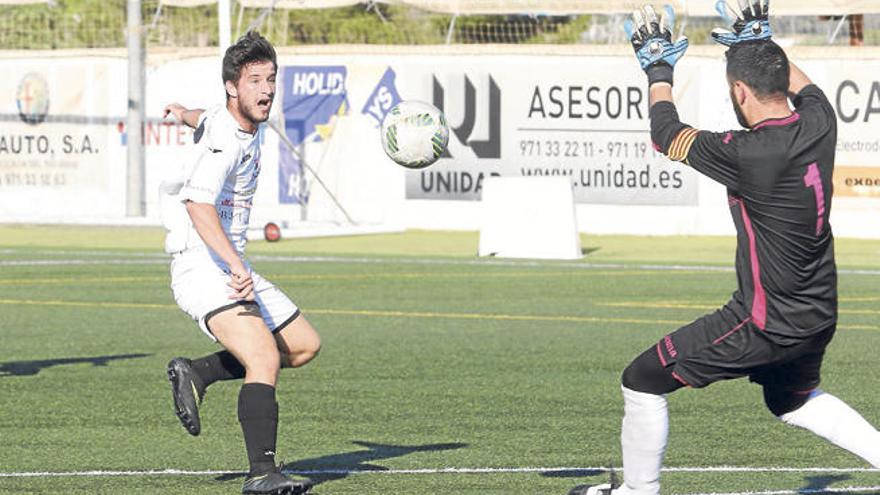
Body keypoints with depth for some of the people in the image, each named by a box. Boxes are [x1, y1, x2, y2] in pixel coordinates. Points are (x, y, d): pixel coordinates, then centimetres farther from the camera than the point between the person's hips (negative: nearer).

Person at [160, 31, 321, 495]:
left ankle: (195, 373, 15)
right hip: (200, 266, -10)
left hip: (230, 266, 10)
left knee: (304, 345, 11)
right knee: (265, 356, -27)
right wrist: (237, 266, -46)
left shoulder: (246, 122, 10)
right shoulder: (224, 141, -20)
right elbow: (200, 207, -36)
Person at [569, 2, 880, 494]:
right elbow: (804, 86, 22)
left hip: (765, 324, -8)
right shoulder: (819, 123, -5)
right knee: (792, 400, 35)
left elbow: (667, 135, -7)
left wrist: (659, 71, 8)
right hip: (820, 318, 8)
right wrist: (759, 42, 31)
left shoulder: (746, 154, -24)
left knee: (643, 381, 6)